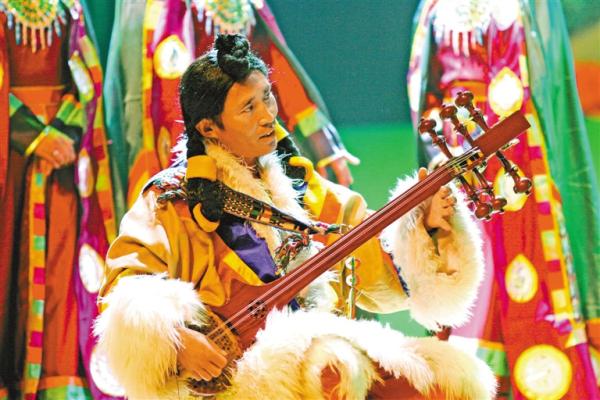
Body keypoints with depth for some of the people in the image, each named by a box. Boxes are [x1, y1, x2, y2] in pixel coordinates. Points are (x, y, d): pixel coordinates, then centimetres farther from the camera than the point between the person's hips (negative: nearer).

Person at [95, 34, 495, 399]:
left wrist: (427, 227, -3)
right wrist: (174, 339, -24)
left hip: (324, 346, 5)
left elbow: (383, 276, 13)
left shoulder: (305, 190, 14)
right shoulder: (174, 200, 1)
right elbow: (124, 286, -8)